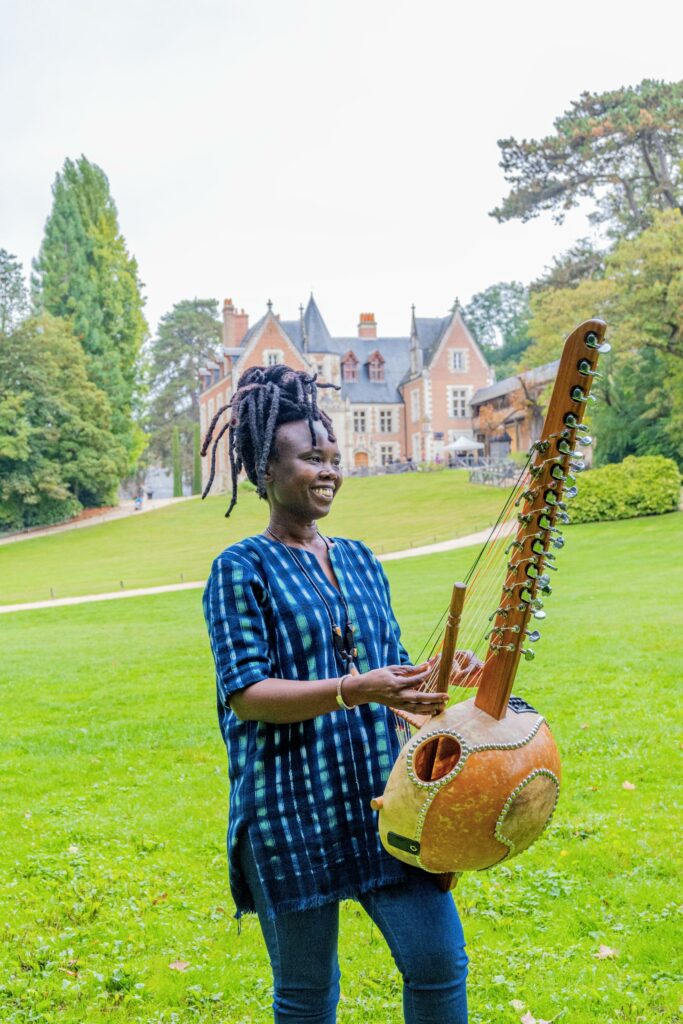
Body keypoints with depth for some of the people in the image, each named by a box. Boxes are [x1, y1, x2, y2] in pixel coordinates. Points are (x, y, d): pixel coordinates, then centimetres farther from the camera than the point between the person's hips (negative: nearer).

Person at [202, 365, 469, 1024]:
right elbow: (245, 694, -15)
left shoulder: (360, 561, 11)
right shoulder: (242, 569, -7)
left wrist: (424, 680, -6)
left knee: (440, 963, 3)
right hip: (292, 809, -5)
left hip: (381, 796, 5)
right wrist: (354, 690, -25)